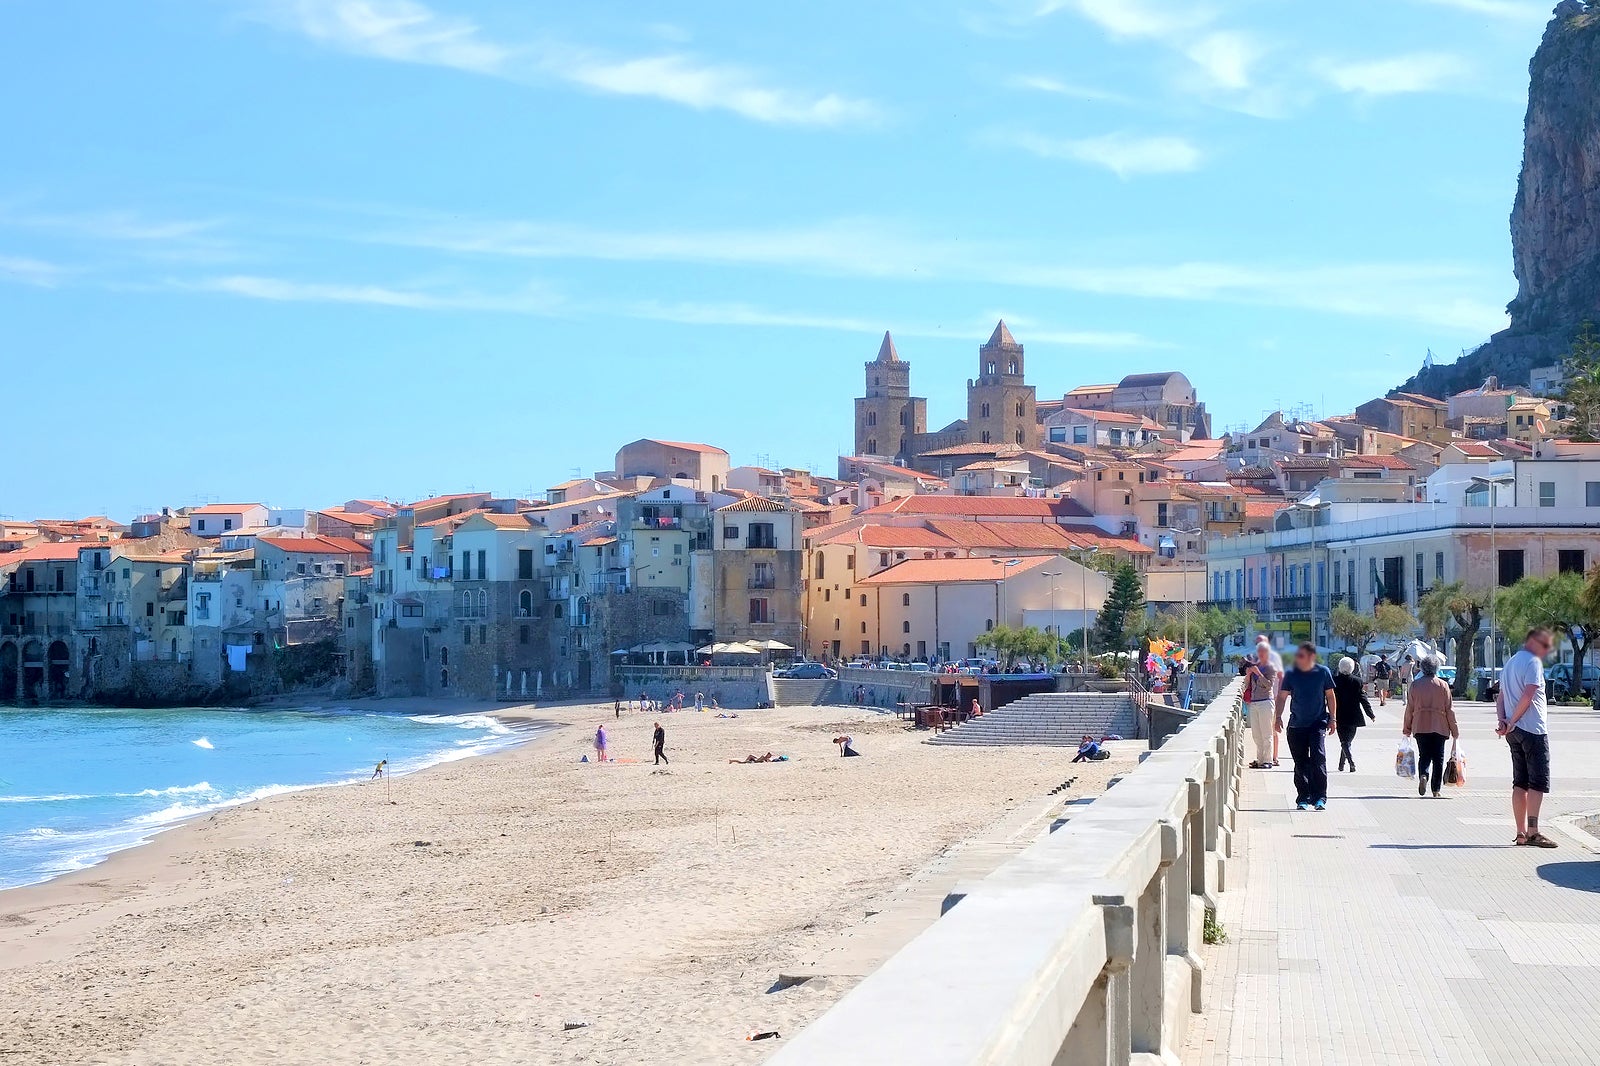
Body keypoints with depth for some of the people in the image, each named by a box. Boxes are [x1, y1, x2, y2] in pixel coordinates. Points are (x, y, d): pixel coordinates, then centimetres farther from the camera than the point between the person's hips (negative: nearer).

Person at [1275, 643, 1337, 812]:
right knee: (1300, 763, 5)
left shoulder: (1323, 672, -1)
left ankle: (1320, 797, -10)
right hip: (1296, 725, 2)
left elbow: (1330, 695, 7)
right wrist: (1278, 717, -5)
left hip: (1318, 723, -2)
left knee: (1318, 758, -15)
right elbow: (1282, 696, 4)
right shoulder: (1291, 674, 0)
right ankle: (1303, 799, 14)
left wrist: (1333, 718, 4)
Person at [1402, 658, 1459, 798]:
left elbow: (1409, 709, 5)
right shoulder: (1443, 685, 0)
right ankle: (1436, 790, 5)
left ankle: (1423, 776, -21)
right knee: (1438, 758, 6)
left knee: (1424, 755, 8)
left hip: (1420, 727, 1)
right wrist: (1454, 731, 8)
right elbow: (1449, 710, 1)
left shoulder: (1414, 685, 2)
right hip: (1439, 727, -1)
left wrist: (1407, 728, 14)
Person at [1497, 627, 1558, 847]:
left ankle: (1521, 833, 9)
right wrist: (1512, 722, -14)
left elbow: (1501, 698, 16)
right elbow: (1528, 695, -21)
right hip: (1533, 730, -9)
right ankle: (1532, 833, -14)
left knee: (1520, 783, 10)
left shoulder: (1510, 663, 19)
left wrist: (1502, 720, 1)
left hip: (1515, 731, 9)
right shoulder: (1533, 662, -10)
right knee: (1538, 782, -8)